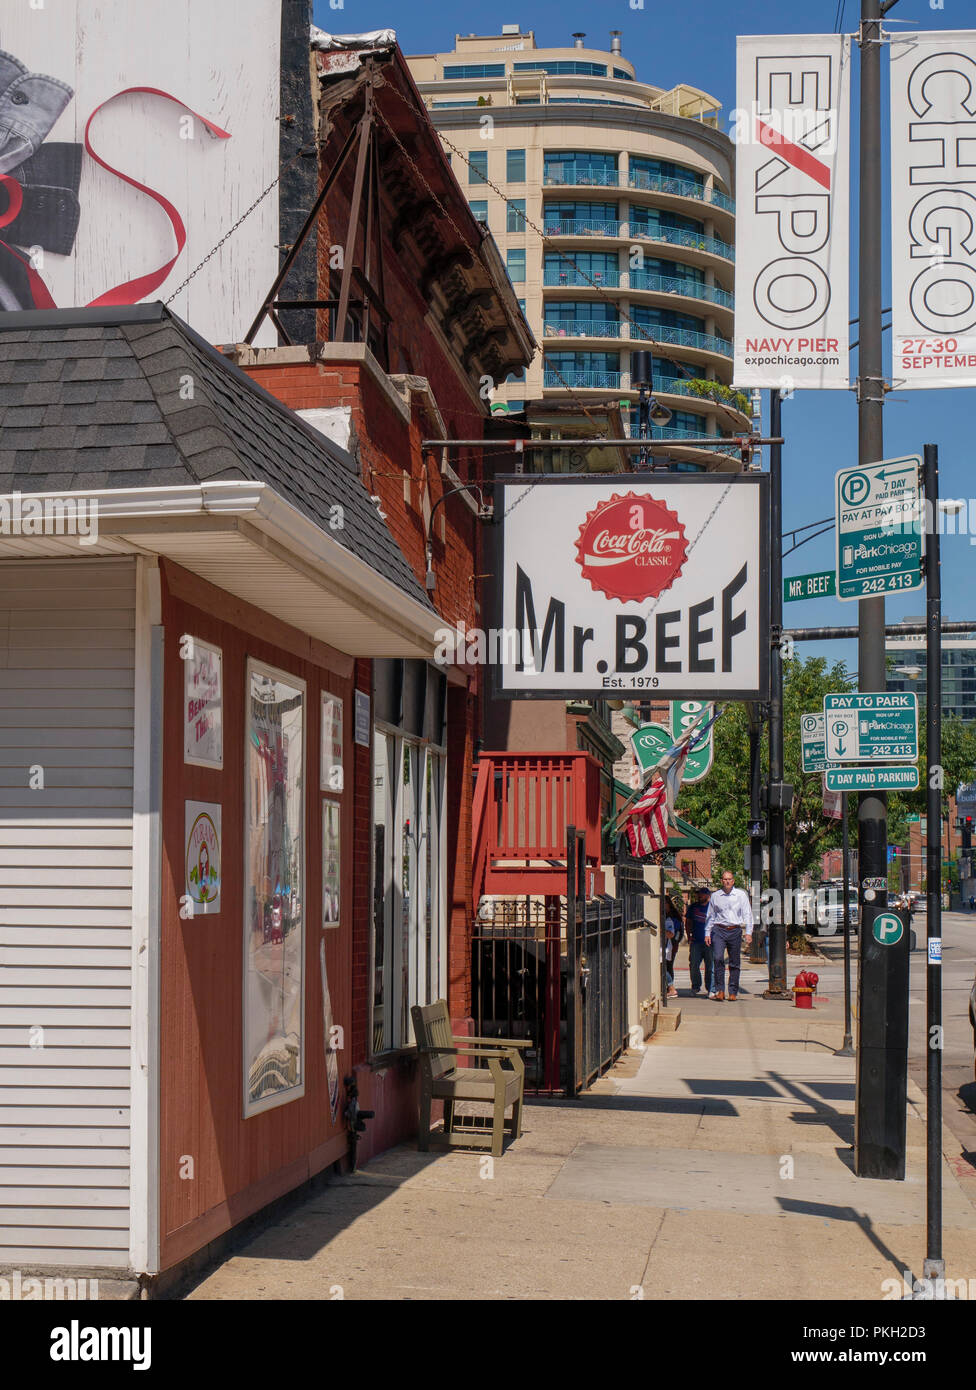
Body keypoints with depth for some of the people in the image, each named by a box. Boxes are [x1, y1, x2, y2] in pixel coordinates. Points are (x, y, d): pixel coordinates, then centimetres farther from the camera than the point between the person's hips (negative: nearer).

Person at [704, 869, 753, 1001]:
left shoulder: (741, 895, 7)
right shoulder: (715, 896, 9)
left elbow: (747, 914, 6)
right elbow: (710, 916, 15)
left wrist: (748, 932, -2)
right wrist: (707, 933, 11)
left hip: (735, 931, 0)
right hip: (719, 930, 0)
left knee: (734, 963, 3)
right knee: (717, 958, -18)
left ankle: (733, 992, 12)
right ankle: (719, 990, -14)